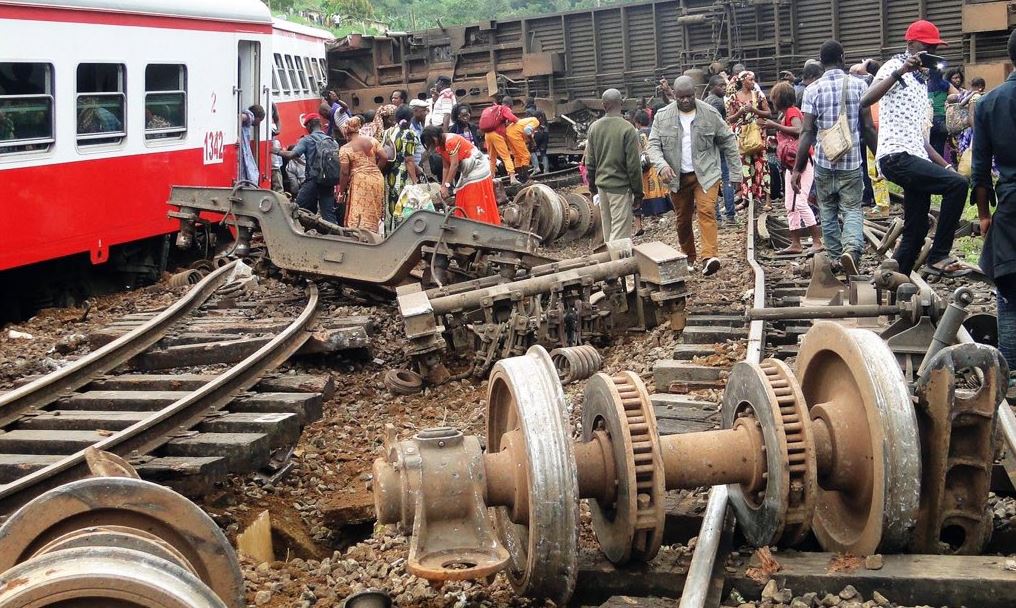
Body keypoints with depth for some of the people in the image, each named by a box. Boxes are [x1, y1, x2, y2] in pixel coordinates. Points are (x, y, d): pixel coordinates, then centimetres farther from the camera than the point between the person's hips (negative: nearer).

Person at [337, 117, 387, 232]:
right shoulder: (372, 140, 7)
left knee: (357, 217, -3)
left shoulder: (345, 149, -3)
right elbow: (384, 158, 3)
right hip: (377, 179, 5)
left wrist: (341, 192, 2)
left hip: (360, 181, -5)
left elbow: (345, 173, -5)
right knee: (373, 215, 14)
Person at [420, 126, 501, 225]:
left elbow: (454, 165, -24)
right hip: (467, 173, 10)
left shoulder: (451, 141, -24)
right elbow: (445, 167, 5)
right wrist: (443, 186, -1)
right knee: (463, 206, 9)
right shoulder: (440, 145, 4)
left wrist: (447, 185, -21)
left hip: (477, 170, -10)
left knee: (477, 206, -8)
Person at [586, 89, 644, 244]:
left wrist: (592, 184, 20)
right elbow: (633, 164, -13)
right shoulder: (627, 129, -14)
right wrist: (637, 191, -4)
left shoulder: (594, 127, 3)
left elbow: (589, 161, 9)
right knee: (620, 233, -5)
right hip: (620, 186, -6)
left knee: (607, 230, 15)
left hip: (601, 185, 6)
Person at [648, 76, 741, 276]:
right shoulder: (662, 117, -1)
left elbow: (728, 141, 4)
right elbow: (654, 145, -2)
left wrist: (736, 173, 2)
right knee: (683, 219, 10)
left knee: (707, 211, -19)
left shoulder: (710, 114, -3)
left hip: (706, 174, -2)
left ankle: (710, 257, -27)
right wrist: (662, 165, -23)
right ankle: (688, 257, 26)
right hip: (677, 176, 2)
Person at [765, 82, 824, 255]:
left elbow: (799, 130, -27)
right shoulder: (786, 114, 17)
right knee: (790, 205, 9)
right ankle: (795, 244, 12)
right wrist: (775, 141, 10)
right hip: (791, 165, 10)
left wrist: (776, 125, -23)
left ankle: (818, 241, -16)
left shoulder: (792, 112, -9)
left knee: (800, 202, -17)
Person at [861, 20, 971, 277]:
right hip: (896, 156, -9)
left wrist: (944, 165, 18)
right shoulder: (894, 68, -3)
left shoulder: (922, 80, 24)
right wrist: (901, 71, -28)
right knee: (957, 184, -22)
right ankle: (938, 257, -13)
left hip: (916, 159, 9)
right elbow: (866, 101, -23)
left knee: (916, 231, 6)